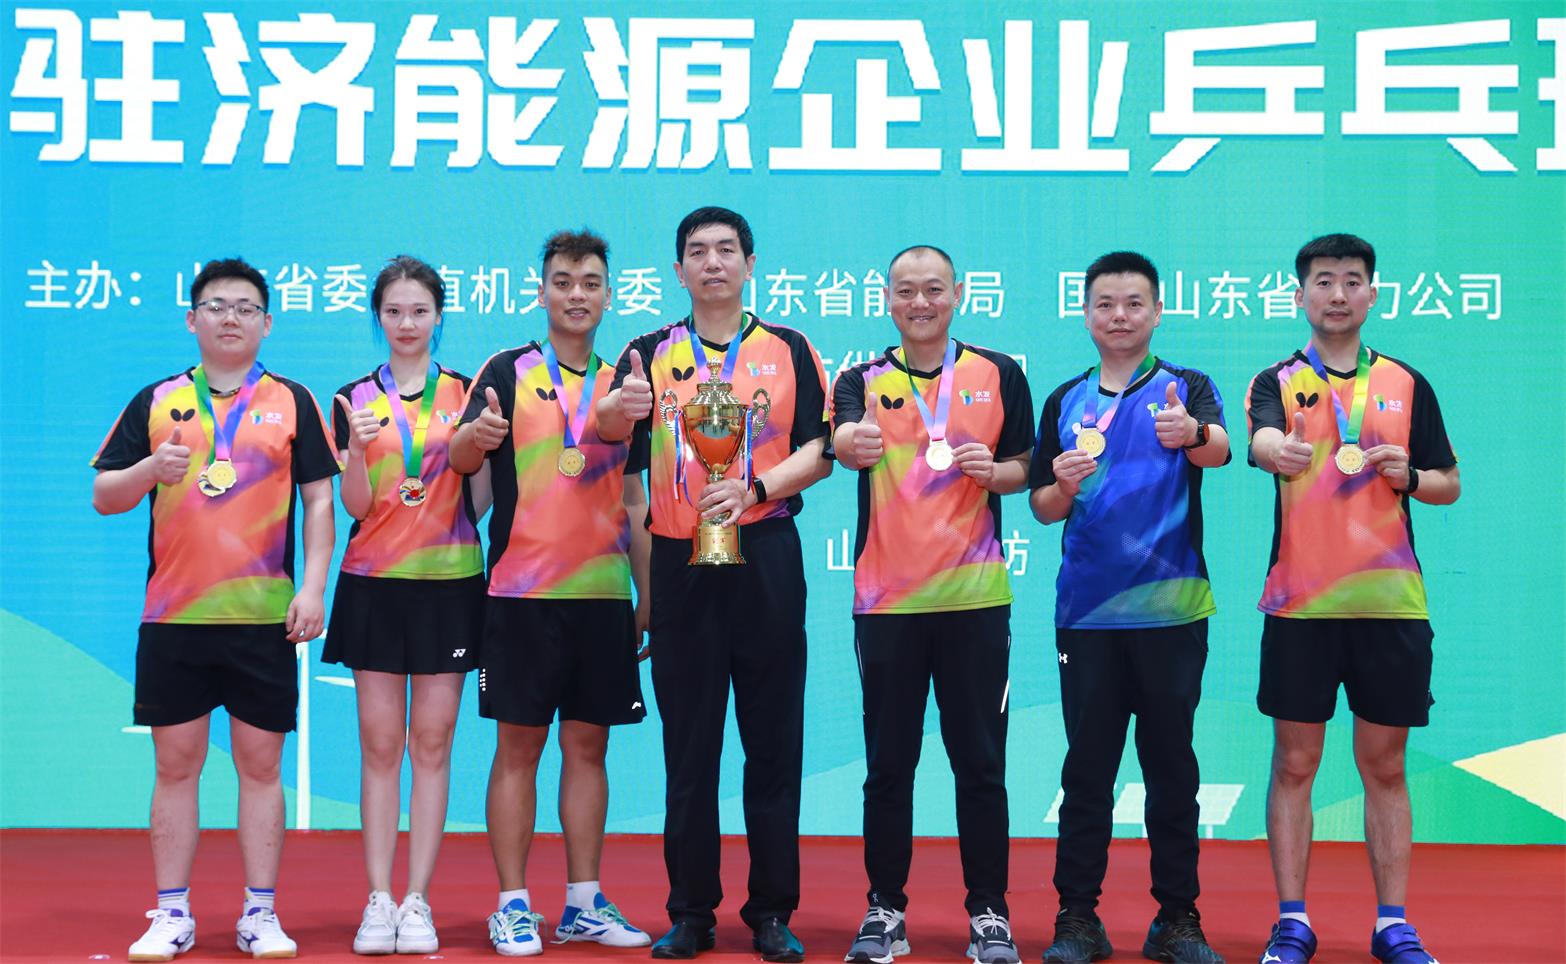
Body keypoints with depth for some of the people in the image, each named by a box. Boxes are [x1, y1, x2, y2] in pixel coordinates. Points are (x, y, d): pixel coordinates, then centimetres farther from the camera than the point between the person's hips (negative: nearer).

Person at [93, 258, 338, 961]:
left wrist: (313, 586, -6)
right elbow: (103, 496, 8)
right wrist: (150, 469, -13)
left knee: (261, 764, 3)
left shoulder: (292, 402, 7)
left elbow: (319, 499, 4)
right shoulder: (156, 402, 8)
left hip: (265, 615, -1)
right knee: (175, 764, 4)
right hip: (172, 615, 1)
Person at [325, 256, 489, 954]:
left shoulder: (467, 393, 6)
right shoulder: (355, 400, 6)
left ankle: (417, 903, 4)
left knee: (432, 743, 1)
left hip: (449, 582, 0)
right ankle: (378, 902, 4)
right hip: (375, 583, 0)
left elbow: (477, 503, 5)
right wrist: (358, 449, -18)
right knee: (379, 744, 1)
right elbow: (357, 506, -1)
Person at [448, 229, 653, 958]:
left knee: (588, 745, 8)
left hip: (604, 595, 4)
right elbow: (460, 457, -10)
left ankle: (583, 904, 15)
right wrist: (474, 435, -34)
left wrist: (649, 594, 11)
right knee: (519, 745, 0)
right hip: (522, 591, -3)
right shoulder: (510, 371, 1)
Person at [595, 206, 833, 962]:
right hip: (680, 562, 1)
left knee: (774, 743, 1)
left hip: (766, 559, -1)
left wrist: (755, 488, -16)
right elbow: (607, 431, -8)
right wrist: (618, 409, -32)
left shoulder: (788, 350, 7)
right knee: (688, 746, 4)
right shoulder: (652, 353, 8)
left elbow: (819, 450, 1)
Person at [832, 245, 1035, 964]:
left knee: (980, 762, 2)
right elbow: (843, 439, -16)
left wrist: (993, 470, -12)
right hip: (886, 599, 0)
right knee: (888, 763, 6)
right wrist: (851, 441, -40)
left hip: (975, 595, 0)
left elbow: (1023, 468, 11)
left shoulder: (999, 375, 7)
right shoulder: (864, 381, 5)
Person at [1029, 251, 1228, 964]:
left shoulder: (1186, 389, 2)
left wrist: (1193, 435, -42)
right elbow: (1041, 508, 13)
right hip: (1086, 611, 2)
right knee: (1086, 769, 4)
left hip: (1170, 609, -2)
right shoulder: (1065, 401, 11)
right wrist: (1062, 486, -10)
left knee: (1172, 768, 4)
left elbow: (1221, 449, -19)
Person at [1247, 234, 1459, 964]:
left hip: (1390, 604, 2)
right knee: (1294, 764, 2)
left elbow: (1449, 484, 12)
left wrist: (1408, 476, -10)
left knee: (1384, 767, 7)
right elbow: (1260, 442, -20)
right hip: (1299, 605, -1)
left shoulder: (1407, 385, 9)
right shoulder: (1278, 382, 2)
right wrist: (1279, 450, -44)